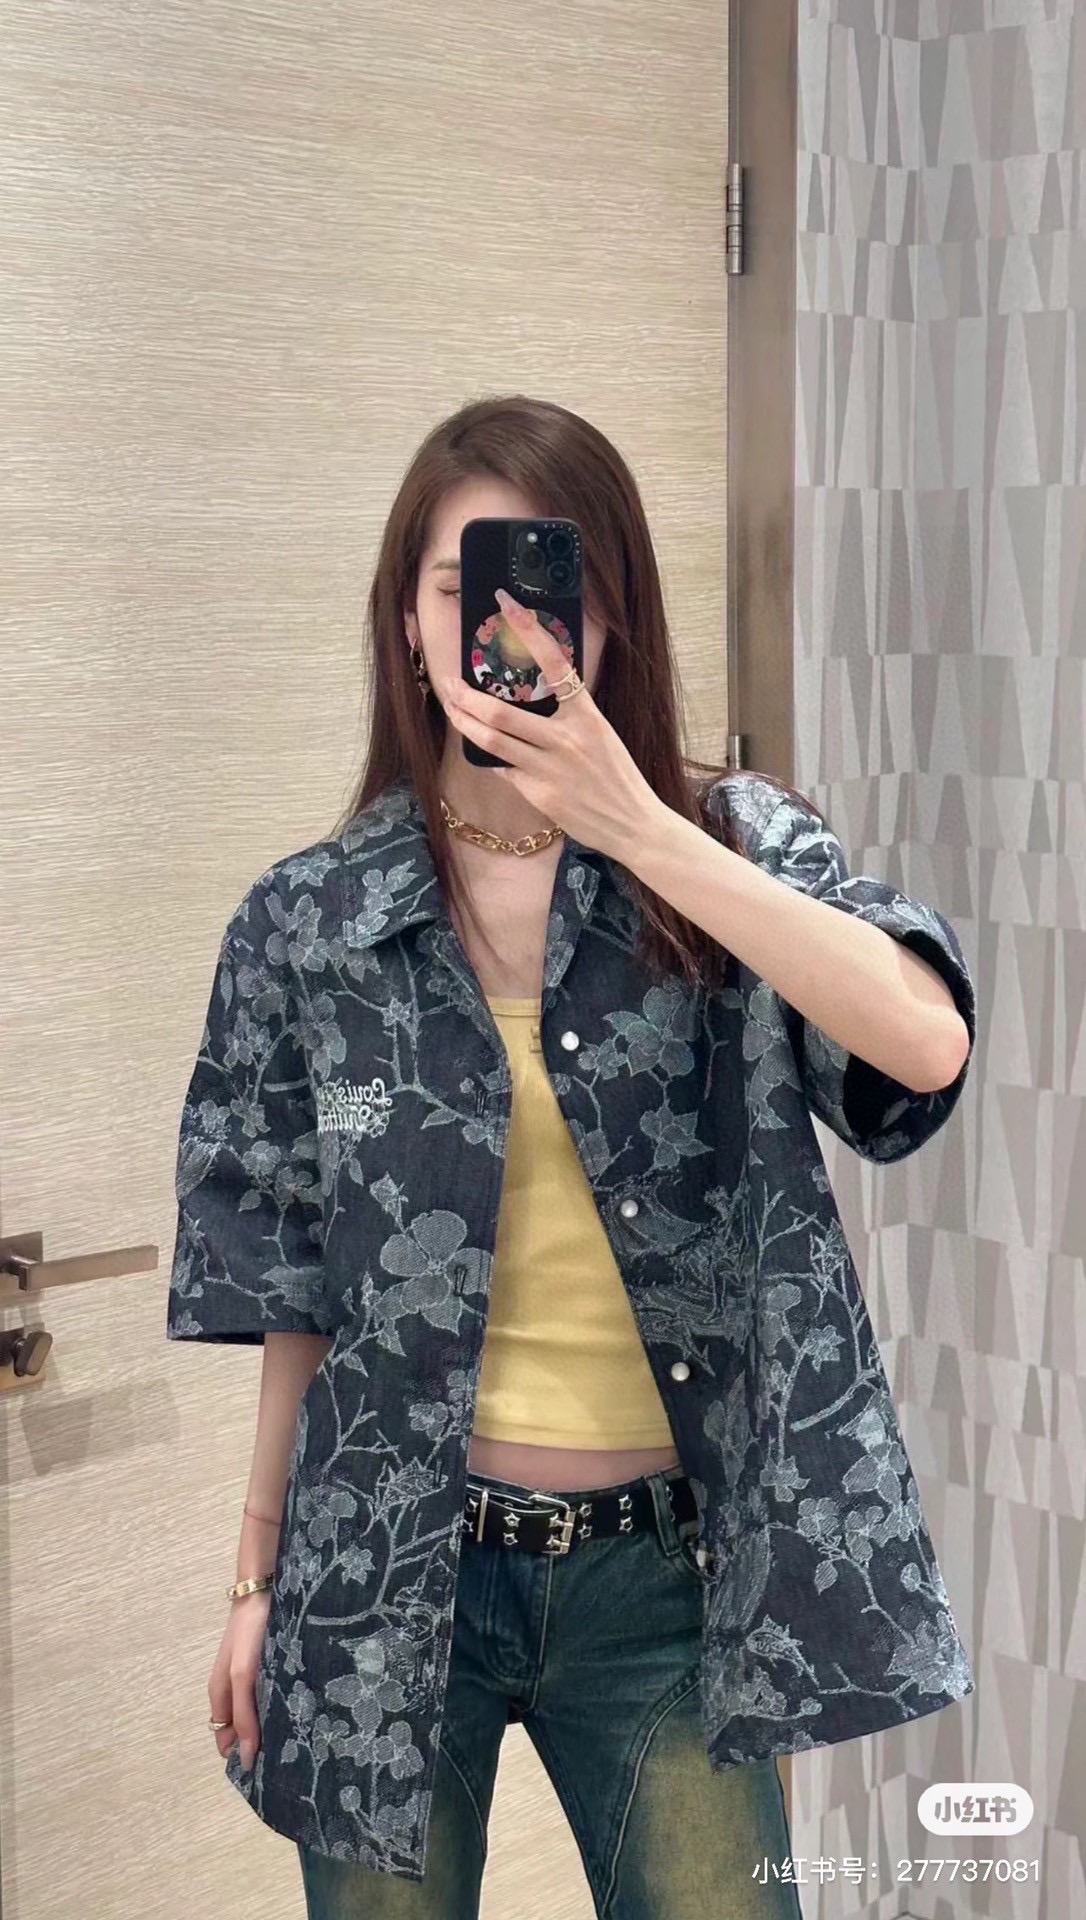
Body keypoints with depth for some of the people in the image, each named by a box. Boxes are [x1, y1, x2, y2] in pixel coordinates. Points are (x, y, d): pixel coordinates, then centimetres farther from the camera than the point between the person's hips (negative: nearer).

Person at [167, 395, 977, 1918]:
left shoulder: (735, 847, -4)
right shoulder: (308, 923, -1)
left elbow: (926, 1048, -23)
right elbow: (296, 1288, 6)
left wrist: (636, 830, -28)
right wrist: (260, 1577, 9)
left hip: (666, 1563, -1)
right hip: (394, 1566, 1)